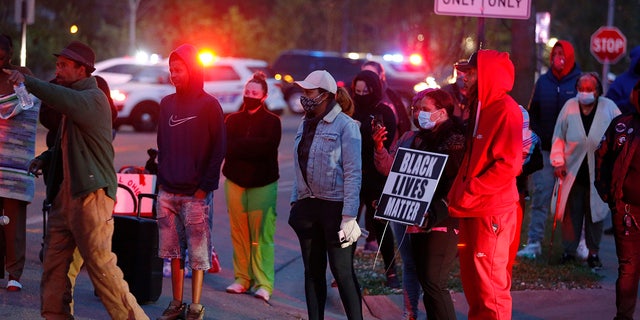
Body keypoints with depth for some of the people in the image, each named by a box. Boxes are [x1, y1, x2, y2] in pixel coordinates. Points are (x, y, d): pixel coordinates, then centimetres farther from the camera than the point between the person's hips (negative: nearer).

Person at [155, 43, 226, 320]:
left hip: (195, 193, -5)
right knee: (173, 250, 7)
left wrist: (205, 186, -11)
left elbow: (218, 149, -6)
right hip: (168, 193, 5)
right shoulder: (167, 104, 11)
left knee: (197, 252, -2)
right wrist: (161, 180, 9)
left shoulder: (209, 105, -5)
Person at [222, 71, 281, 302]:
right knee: (239, 233, 1)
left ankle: (263, 283, -8)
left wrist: (240, 146, -10)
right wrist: (253, 147, -14)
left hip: (263, 184, -3)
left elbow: (267, 146, -13)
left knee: (262, 235, -8)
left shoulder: (272, 122, 4)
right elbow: (226, 148, -2)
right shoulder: (233, 120, 13)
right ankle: (242, 278, 9)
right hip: (235, 181, 3)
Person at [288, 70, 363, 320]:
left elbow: (353, 173, -13)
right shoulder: (305, 125, 12)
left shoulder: (345, 126, -9)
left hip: (335, 206, -7)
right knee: (313, 271, 10)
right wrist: (296, 201, 10)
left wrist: (349, 216, -18)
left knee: (342, 271, -7)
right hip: (308, 206, 7)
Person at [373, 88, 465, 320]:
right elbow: (390, 168, 12)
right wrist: (380, 148, -6)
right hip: (418, 223, 8)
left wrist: (434, 214, -22)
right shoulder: (413, 138, 14)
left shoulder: (455, 142, -11)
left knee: (433, 283, -12)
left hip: (442, 224, -8)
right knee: (425, 281, 13)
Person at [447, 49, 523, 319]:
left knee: (490, 285, -7)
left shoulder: (506, 109, -13)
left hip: (492, 211, -9)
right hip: (471, 209, 9)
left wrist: (470, 195, -19)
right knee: (471, 279, 13)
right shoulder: (479, 107, 16)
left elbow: (508, 165, -20)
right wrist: (457, 194, 11)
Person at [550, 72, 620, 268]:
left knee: (595, 212, 7)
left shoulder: (609, 108, -4)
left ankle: (593, 253, 19)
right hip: (572, 172, 1)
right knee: (571, 212, 4)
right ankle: (569, 250, 15)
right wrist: (558, 162, -1)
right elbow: (559, 136, 5)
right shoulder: (570, 107, -1)